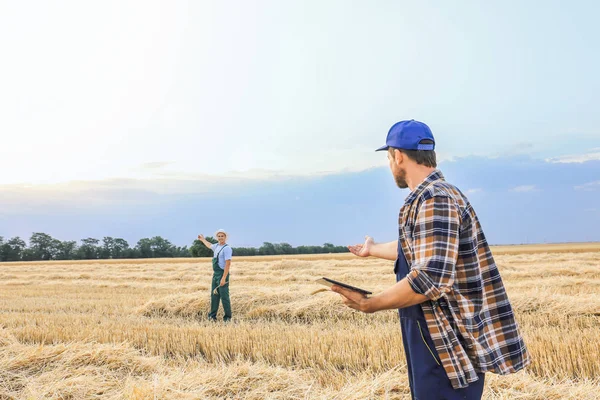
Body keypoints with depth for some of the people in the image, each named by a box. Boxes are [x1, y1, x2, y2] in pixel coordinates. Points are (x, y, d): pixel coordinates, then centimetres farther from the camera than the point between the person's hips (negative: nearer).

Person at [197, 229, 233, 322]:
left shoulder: (227, 248, -14)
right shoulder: (217, 246, 12)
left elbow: (228, 264, -20)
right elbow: (209, 245, 38)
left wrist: (223, 278, -24)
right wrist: (203, 239, 52)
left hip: (223, 274, -8)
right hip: (215, 274, 8)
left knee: (224, 296, -7)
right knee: (214, 295, 10)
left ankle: (227, 317, 1)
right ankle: (212, 316, 16)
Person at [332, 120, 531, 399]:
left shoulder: (434, 200, -21)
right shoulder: (430, 197, 14)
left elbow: (430, 278, -30)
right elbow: (416, 251, 30)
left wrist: (369, 304, -20)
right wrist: (373, 250, 45)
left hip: (448, 348, -10)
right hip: (439, 340, 10)